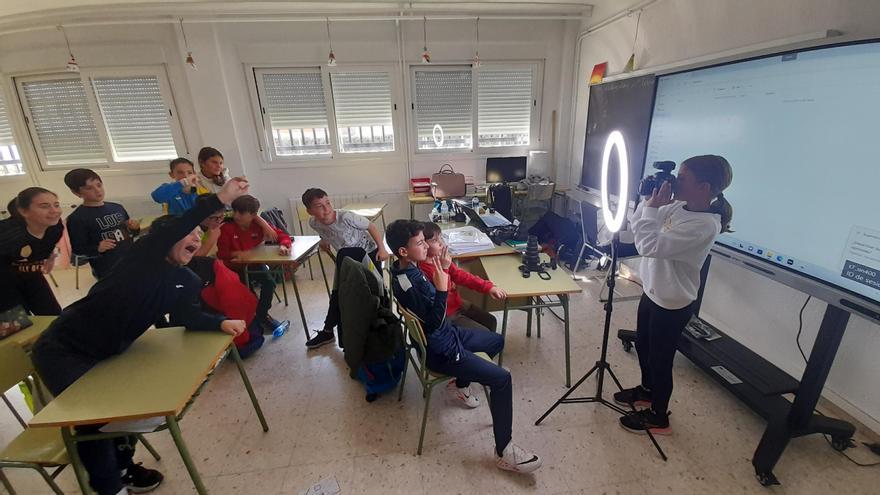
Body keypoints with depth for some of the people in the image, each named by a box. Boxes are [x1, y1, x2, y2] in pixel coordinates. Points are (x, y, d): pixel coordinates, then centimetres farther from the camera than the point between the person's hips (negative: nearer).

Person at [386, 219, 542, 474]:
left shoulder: (402, 268, -2)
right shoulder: (411, 284, -31)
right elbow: (435, 323, -28)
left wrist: (442, 270, -2)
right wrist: (442, 288, -37)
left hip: (446, 334, 10)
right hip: (441, 351, -10)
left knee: (497, 341, 22)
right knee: (502, 378, -14)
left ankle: (461, 385, 34)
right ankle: (503, 451, 1)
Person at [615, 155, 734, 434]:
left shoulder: (704, 225, -27)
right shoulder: (677, 206, -2)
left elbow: (649, 245, -32)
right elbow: (639, 227, 6)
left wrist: (651, 207, -25)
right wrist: (650, 202, -8)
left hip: (672, 304, -8)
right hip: (652, 293, 9)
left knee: (660, 360, 9)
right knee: (642, 346, 25)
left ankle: (658, 418, 32)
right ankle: (646, 391, 50)